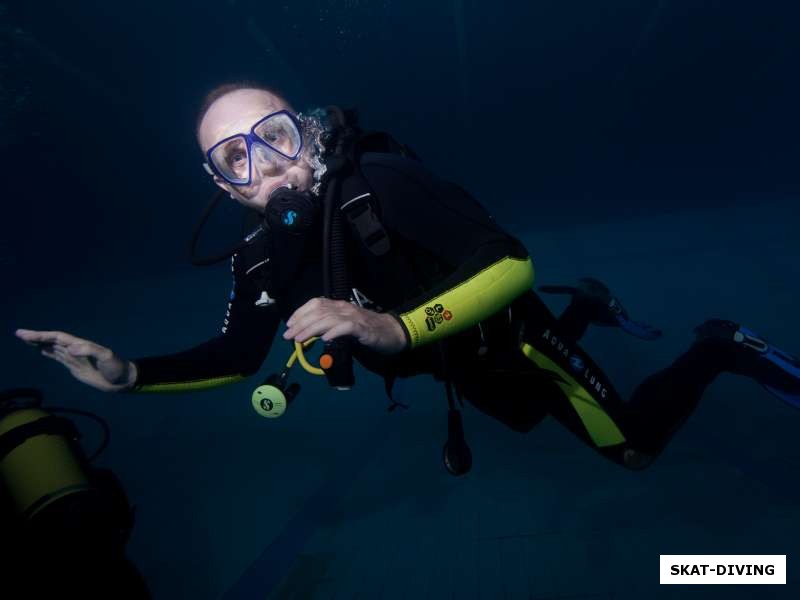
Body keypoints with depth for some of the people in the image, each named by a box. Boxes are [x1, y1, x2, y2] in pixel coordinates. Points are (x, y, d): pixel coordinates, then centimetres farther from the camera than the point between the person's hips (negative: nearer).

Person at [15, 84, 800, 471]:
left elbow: (513, 263, -37)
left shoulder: (381, 181, -33)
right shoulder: (261, 260, -14)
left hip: (508, 336, -5)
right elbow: (237, 356, -3)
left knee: (635, 445, 5)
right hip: (454, 365, 6)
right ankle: (588, 308, 50)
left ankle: (719, 348, 31)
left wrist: (395, 329, -51)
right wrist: (130, 376, -15)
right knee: (526, 418, 34)